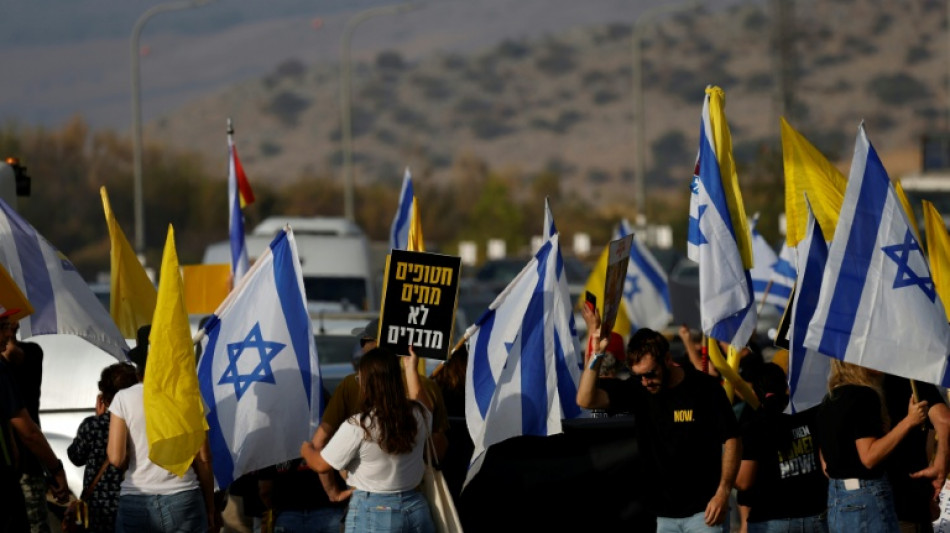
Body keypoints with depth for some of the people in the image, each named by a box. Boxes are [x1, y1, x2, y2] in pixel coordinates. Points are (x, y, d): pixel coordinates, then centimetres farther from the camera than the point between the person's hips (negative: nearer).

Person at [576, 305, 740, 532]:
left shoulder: (706, 388, -8)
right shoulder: (637, 390, 0)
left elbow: (731, 439, -3)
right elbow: (586, 399, -9)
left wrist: (723, 493, -12)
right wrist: (597, 354, -20)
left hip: (702, 510, -3)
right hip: (660, 512, 3)